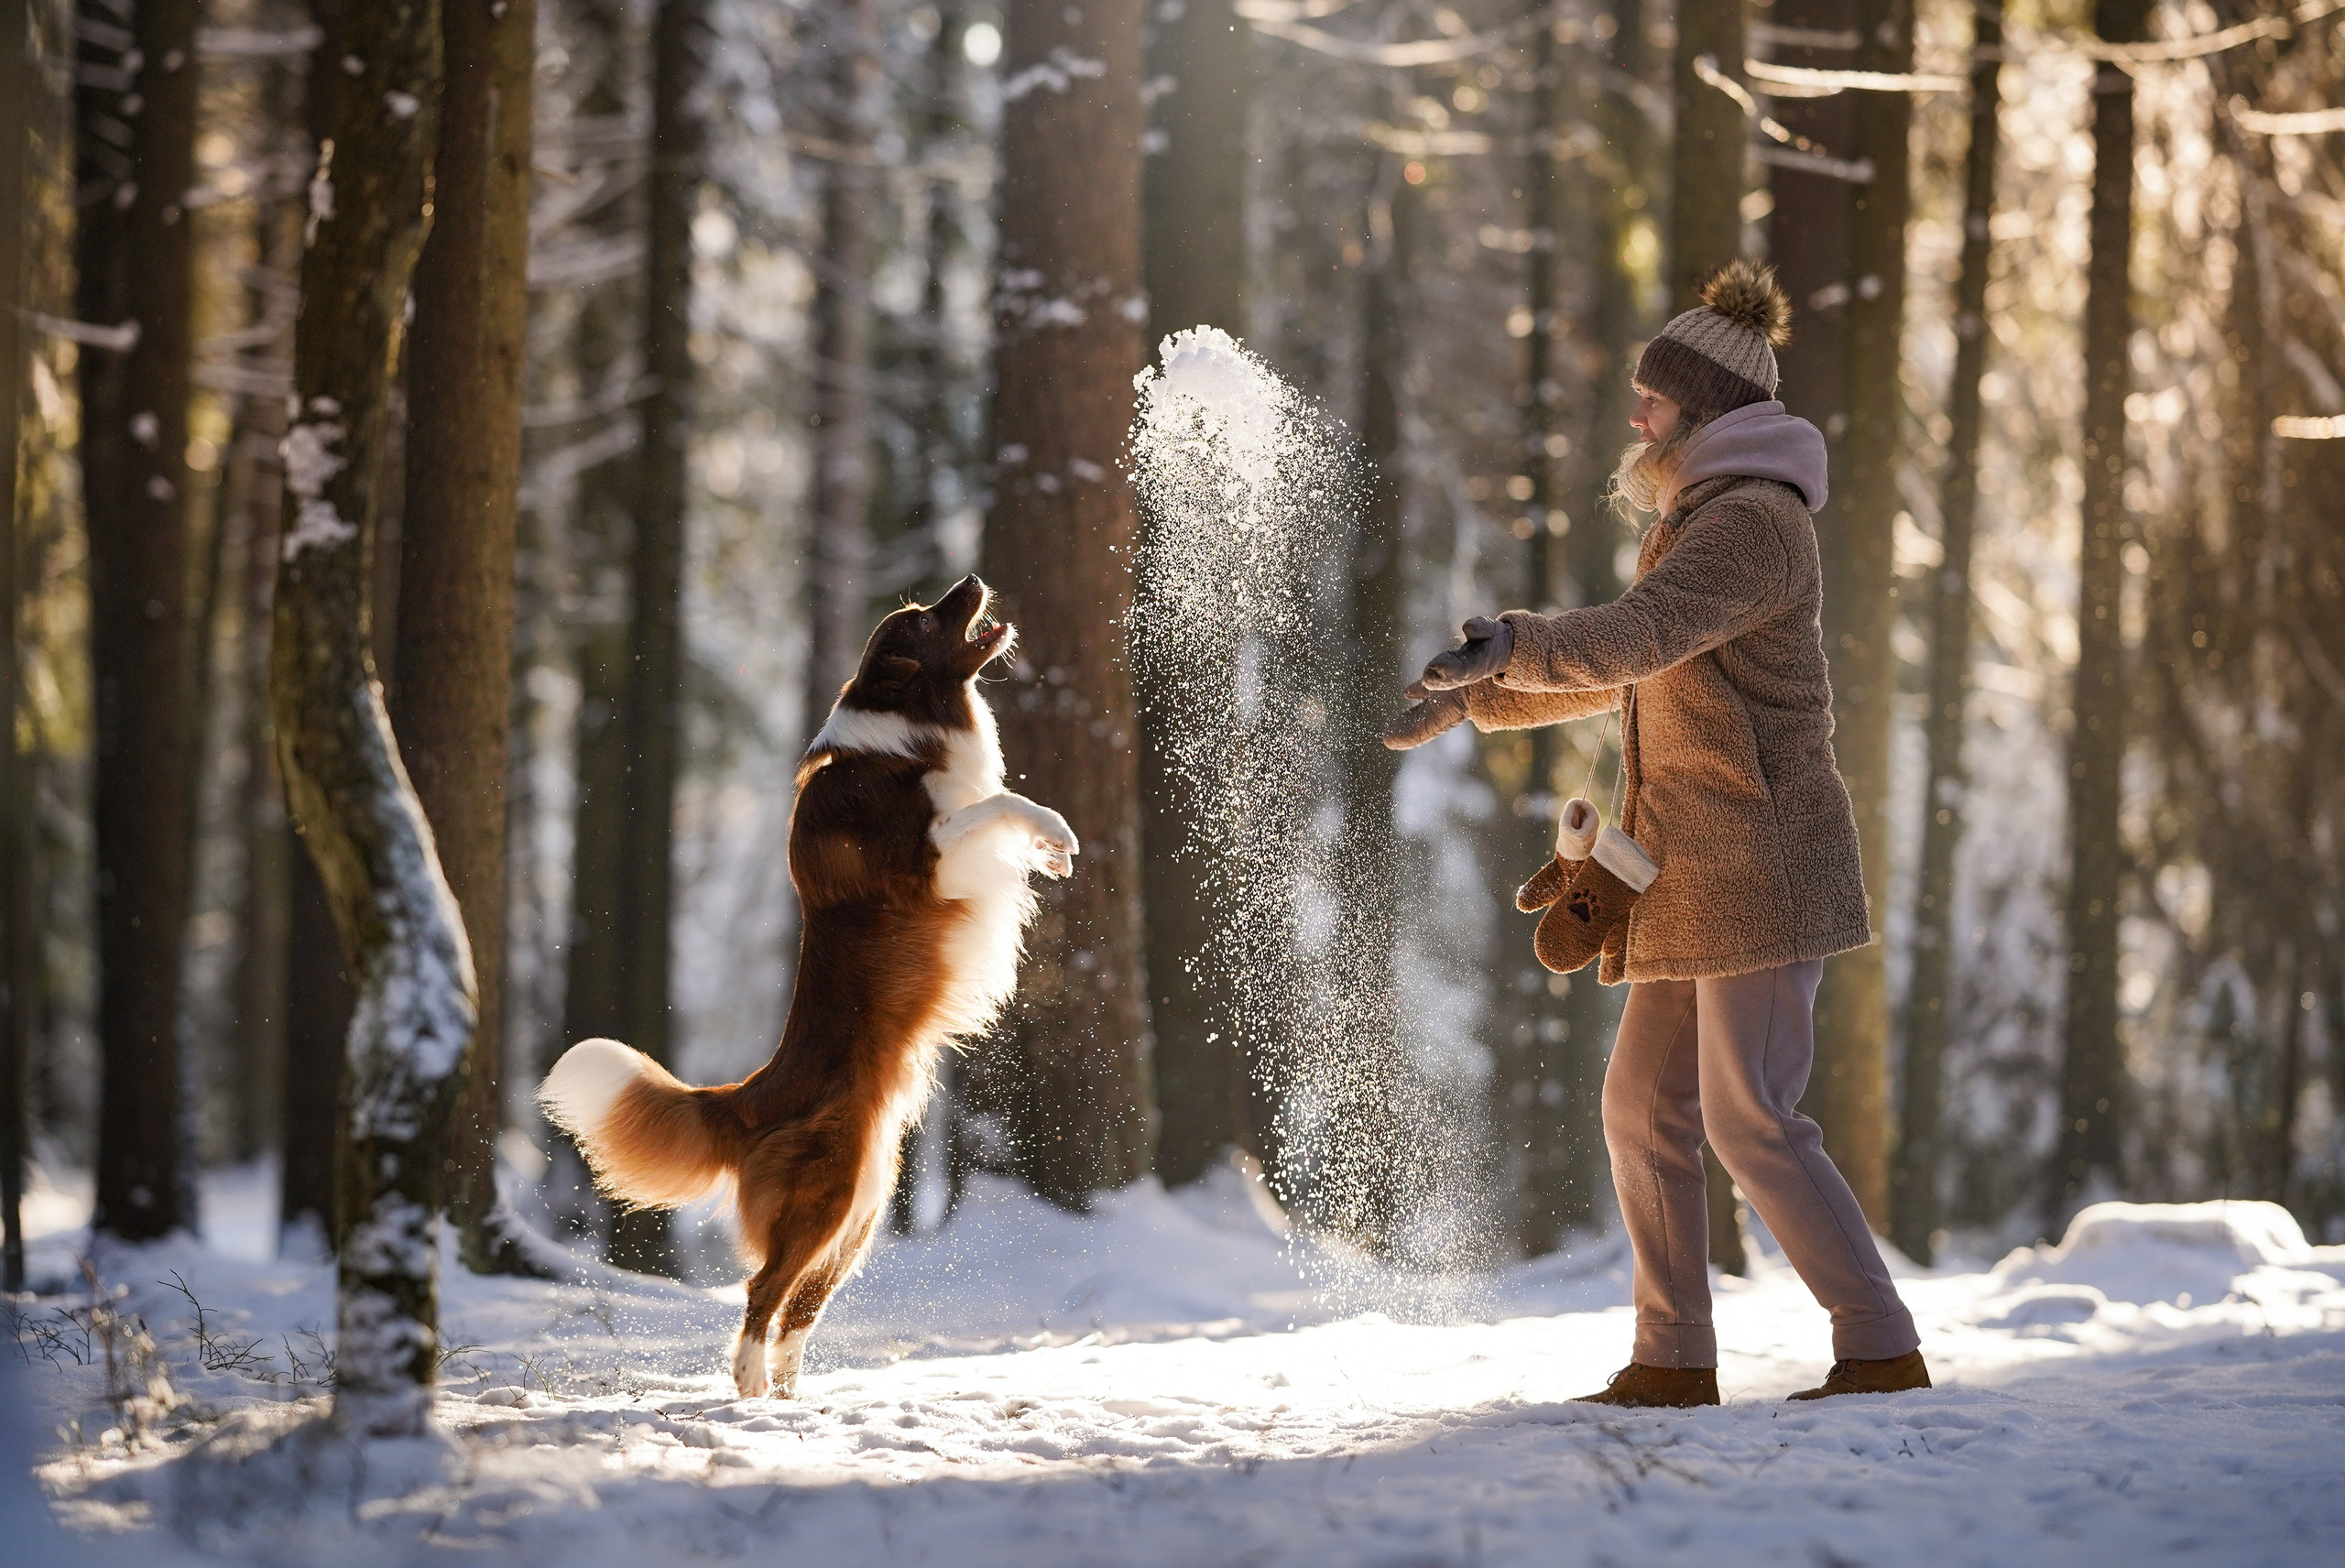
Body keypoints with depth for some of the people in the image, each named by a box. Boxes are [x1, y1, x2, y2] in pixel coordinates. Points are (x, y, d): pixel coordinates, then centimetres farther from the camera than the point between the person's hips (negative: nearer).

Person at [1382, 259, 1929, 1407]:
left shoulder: (1750, 522, -13)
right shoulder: (1705, 524, 20)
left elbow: (1637, 636, -31)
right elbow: (1629, 669, 31)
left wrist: (1516, 645, -45)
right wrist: (1476, 703, 32)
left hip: (1759, 861, -10)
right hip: (1700, 871, 10)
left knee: (1750, 1120, -13)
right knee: (1645, 1107, 9)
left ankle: (1882, 1349, -11)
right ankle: (1674, 1360, 14)